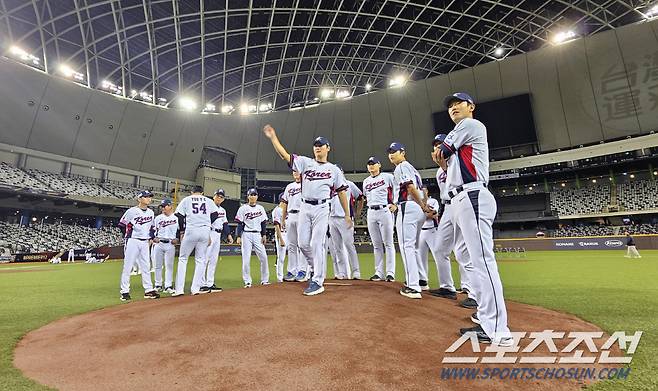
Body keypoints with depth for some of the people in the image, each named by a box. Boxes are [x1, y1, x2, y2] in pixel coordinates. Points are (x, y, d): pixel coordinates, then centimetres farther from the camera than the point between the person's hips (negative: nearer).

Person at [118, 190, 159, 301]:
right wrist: (128, 237, -1)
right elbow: (121, 225, -4)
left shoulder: (151, 212, 9)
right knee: (127, 266, 0)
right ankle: (125, 292, 9)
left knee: (145, 267, 8)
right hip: (133, 241, -6)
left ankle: (149, 290, 13)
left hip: (145, 242, 6)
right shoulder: (132, 211, -9)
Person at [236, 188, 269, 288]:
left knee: (263, 257, 1)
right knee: (246, 259, -3)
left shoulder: (260, 208, 11)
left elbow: (263, 223, 12)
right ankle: (247, 281, 9)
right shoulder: (243, 208, 0)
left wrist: (264, 235, 5)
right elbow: (240, 224, -3)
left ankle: (264, 280, 14)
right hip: (246, 235, -3)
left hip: (257, 235, 4)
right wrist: (238, 237, -10)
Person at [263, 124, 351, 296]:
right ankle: (318, 266, 30)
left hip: (321, 208, -3)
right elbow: (284, 155, 2)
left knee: (317, 244, -7)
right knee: (303, 243, 4)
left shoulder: (334, 169, 8)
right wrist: (273, 137, -7)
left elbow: (342, 192, 7)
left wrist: (347, 215, 5)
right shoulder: (305, 162, 10)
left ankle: (317, 282, 2)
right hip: (305, 208, 3)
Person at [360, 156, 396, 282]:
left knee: (388, 243, -3)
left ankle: (390, 273, 3)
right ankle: (379, 273, 14)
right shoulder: (366, 181, 18)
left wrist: (395, 204, -9)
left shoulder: (387, 177, 2)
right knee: (376, 244, 8)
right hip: (371, 213, 5)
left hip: (385, 211, -5)